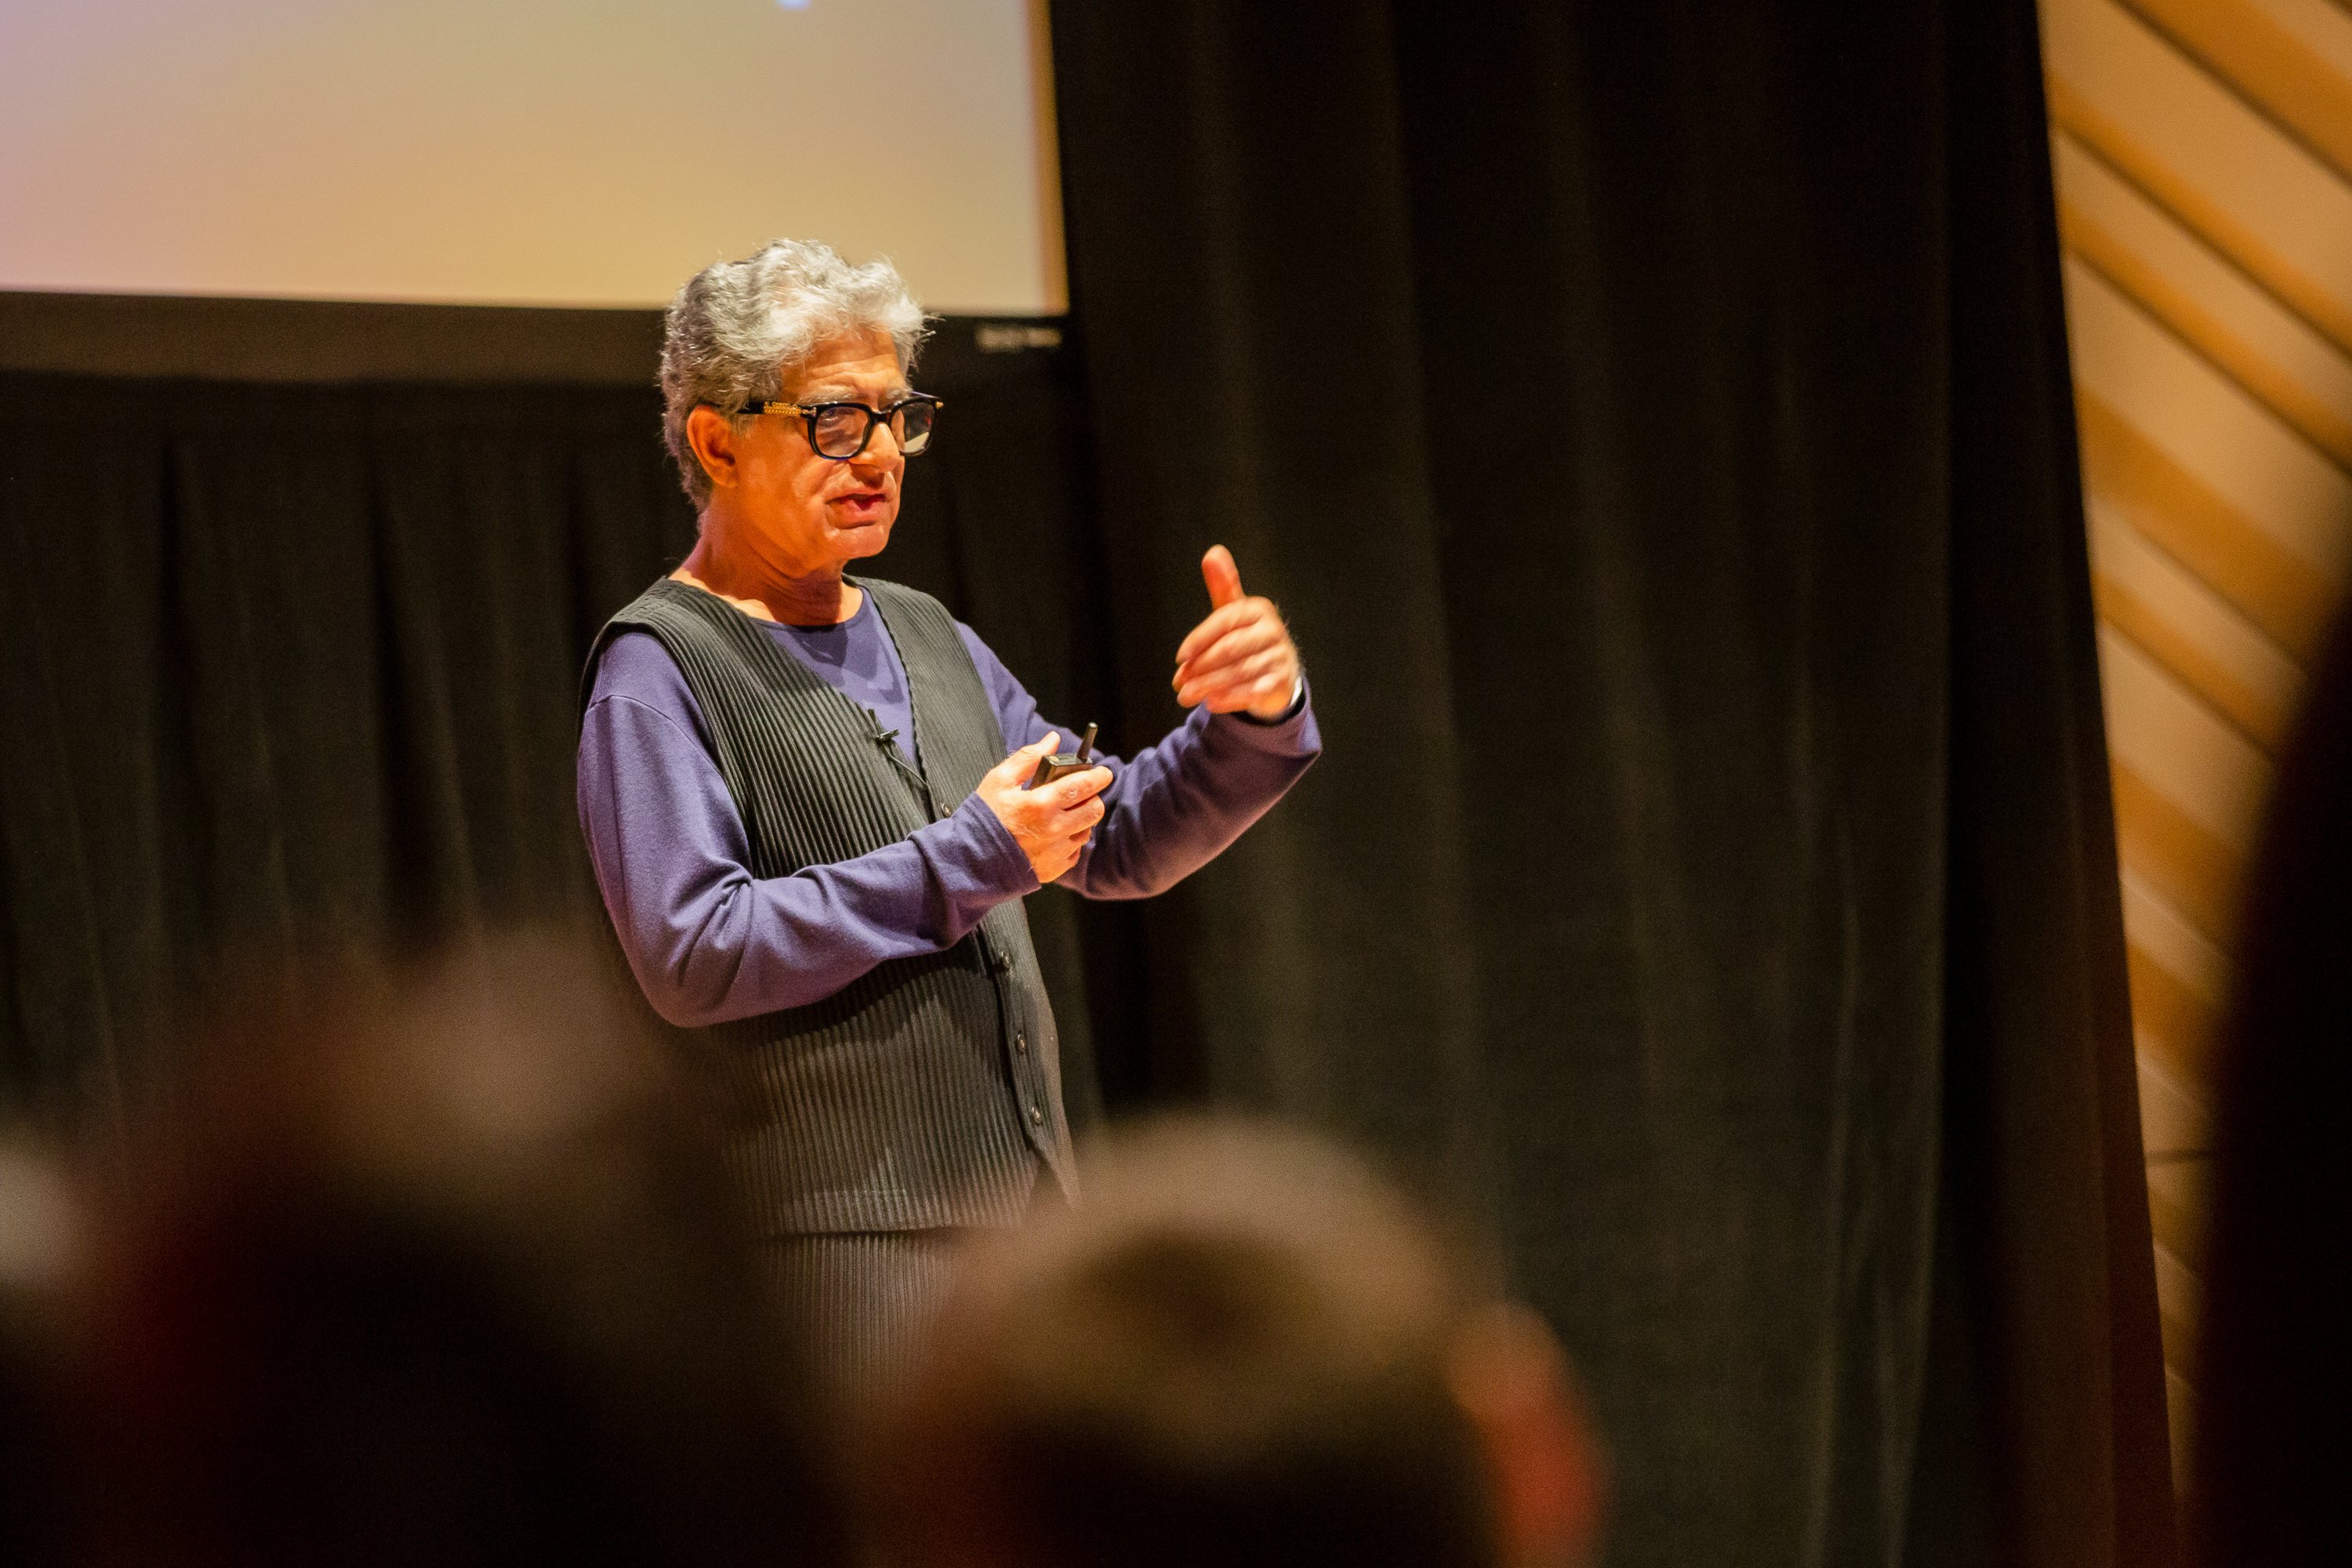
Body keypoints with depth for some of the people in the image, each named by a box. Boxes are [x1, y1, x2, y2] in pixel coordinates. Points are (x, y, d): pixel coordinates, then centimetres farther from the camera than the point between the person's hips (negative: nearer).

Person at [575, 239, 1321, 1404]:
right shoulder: (659, 672, -4)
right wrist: (965, 864, -15)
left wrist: (1254, 723, 1)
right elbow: (692, 955, -17)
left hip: (1029, 1205, 7)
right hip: (843, 1234, -7)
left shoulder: (928, 637, 19)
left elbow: (1114, 848, 21)